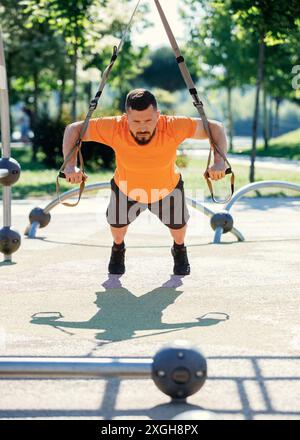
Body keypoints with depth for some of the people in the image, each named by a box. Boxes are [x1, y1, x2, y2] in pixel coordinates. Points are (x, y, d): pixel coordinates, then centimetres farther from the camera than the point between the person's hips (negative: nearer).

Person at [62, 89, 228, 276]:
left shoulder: (173, 126, -39)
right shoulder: (115, 128, -38)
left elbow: (215, 127, -30)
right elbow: (73, 129, -26)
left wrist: (220, 161, -46)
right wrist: (71, 165, -41)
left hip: (168, 189, 0)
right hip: (126, 189, 0)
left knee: (178, 224, 4)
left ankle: (179, 249, 42)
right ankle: (118, 248, 41)